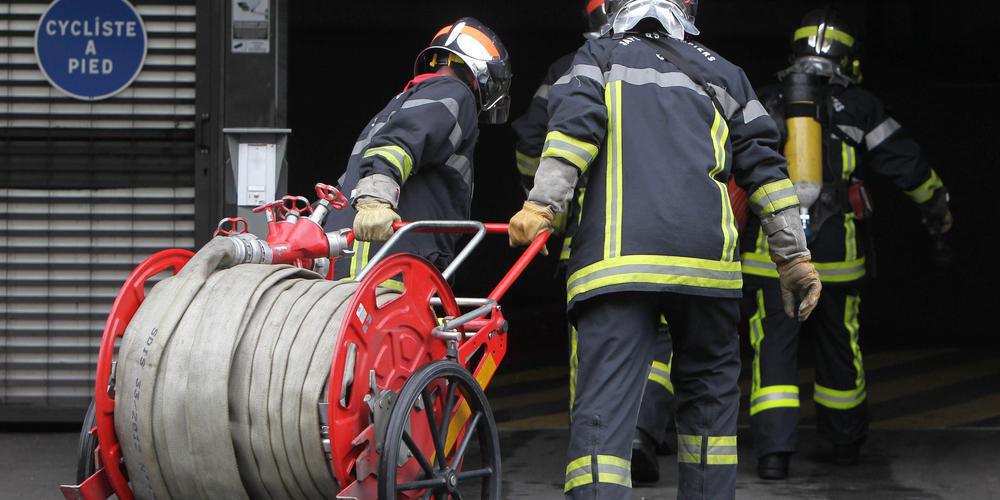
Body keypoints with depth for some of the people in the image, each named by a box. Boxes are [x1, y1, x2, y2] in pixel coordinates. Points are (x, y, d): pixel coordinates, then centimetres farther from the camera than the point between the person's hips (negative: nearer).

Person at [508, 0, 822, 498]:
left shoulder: (599, 57, 18)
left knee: (603, 401, -10)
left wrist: (540, 205, -9)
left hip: (616, 255, -2)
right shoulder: (719, 71, 24)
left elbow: (575, 121, -3)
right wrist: (795, 258, 19)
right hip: (705, 258, 2)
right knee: (710, 388, 20)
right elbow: (765, 165, 18)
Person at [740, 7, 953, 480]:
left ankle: (774, 448, -15)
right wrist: (937, 206, 24)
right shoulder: (857, 106, 2)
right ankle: (845, 440, 32)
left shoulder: (763, 104, 7)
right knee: (839, 344, 16)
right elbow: (907, 162, 7)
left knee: (774, 347, -1)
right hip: (834, 250, 0)